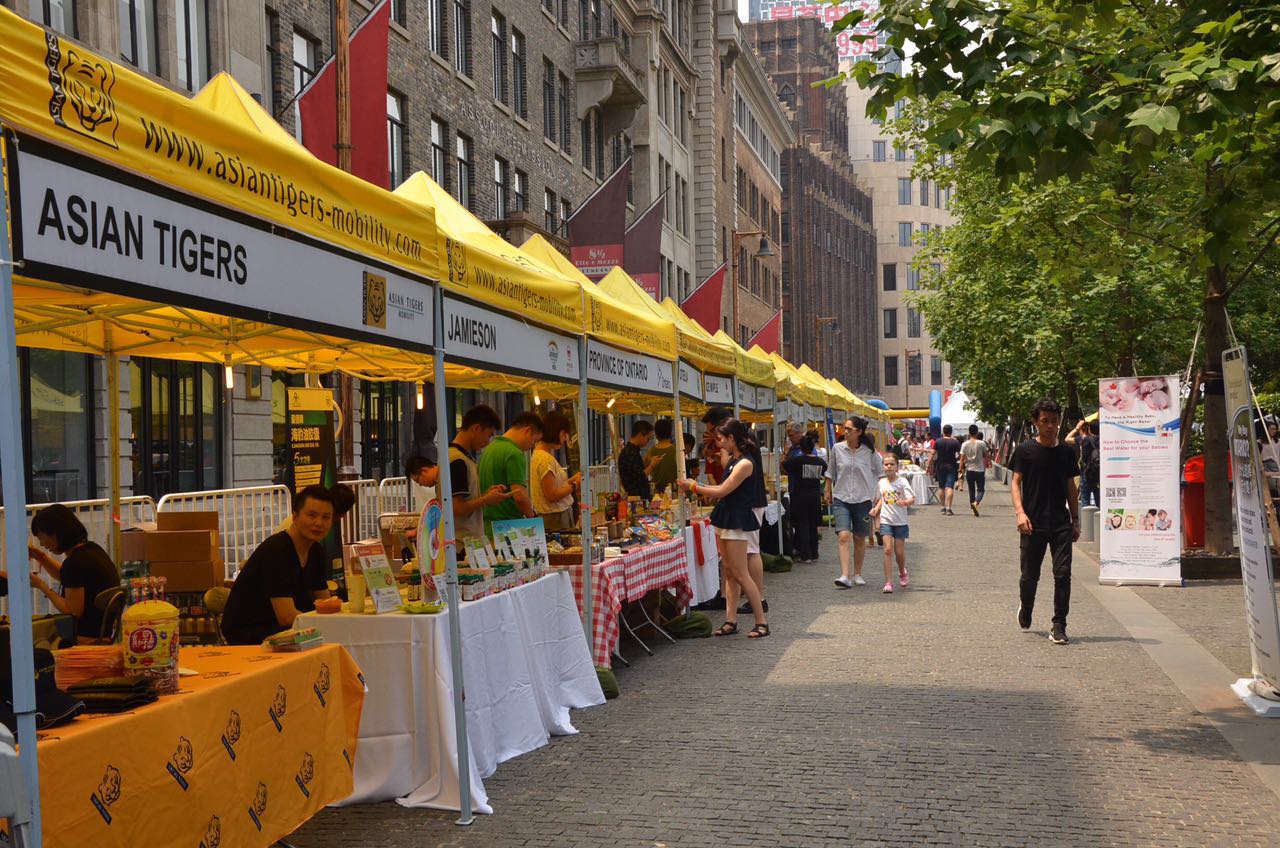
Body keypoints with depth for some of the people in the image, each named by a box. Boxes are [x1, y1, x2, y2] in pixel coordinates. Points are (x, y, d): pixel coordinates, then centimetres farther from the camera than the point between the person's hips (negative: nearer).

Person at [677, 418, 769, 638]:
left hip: (737, 521, -9)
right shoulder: (733, 460, 11)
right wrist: (696, 486, 11)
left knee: (740, 574, -7)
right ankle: (731, 621, 12)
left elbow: (722, 491, -16)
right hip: (725, 518, 9)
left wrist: (693, 487, -7)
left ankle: (761, 622, 0)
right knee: (729, 572, 9)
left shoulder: (744, 464, -17)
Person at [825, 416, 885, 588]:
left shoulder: (869, 451, -4)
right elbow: (830, 472, 14)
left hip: (862, 499, 0)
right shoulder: (837, 448, -1)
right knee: (844, 536, -15)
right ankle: (844, 576, -21)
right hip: (841, 498, 0)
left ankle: (858, 574, 24)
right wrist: (828, 491, 17)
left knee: (860, 539, 9)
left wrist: (878, 494, 2)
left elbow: (880, 474, 7)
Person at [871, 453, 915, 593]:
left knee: (899, 551, 5)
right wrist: (876, 509, 5)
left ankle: (902, 572, 37)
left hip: (900, 521, -2)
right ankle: (888, 582, -10)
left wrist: (905, 502, -37)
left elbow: (912, 499, -16)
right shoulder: (881, 483, 5)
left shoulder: (902, 481, -8)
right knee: (888, 550, -9)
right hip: (886, 521, 2)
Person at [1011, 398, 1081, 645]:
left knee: (1063, 574, -6)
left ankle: (1059, 627, 0)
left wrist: (1075, 520, 12)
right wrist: (1020, 512, -16)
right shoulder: (1025, 450, -1)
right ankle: (1025, 610, 37)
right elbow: (1015, 483, -2)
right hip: (1033, 524, -2)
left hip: (1061, 523, 2)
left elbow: (1070, 488, 15)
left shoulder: (1066, 451, 9)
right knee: (1030, 575, 9)